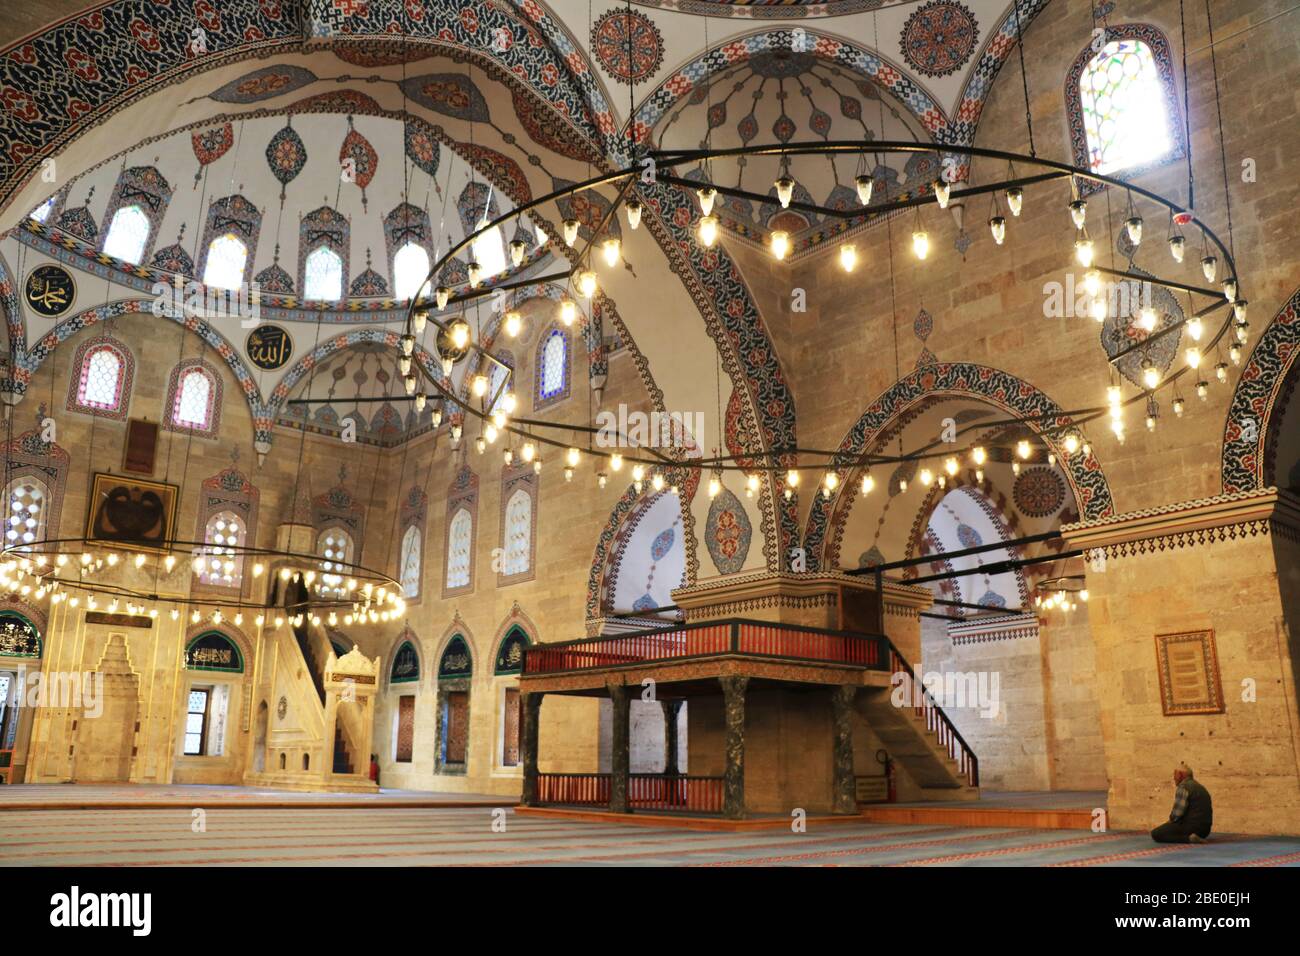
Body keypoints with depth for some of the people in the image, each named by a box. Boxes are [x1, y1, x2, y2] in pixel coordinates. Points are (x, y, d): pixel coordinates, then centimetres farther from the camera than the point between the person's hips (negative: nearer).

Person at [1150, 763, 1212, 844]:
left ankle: (1189, 838, -21)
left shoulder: (1183, 787, -11)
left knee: (1155, 834, -14)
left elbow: (1177, 813, -17)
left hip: (1192, 826, -10)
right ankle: (1191, 837, 10)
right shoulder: (1199, 787, 18)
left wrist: (1171, 819, 3)